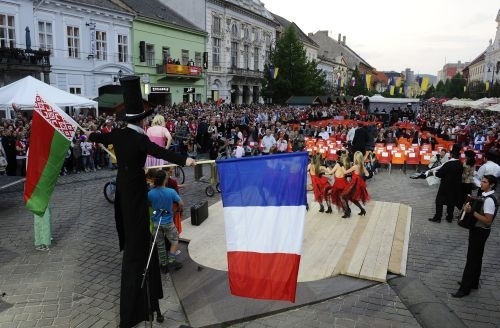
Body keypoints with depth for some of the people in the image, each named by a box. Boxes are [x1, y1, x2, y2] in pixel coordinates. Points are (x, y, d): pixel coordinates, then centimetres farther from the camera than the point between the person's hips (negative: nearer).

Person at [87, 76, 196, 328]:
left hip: (122, 186, 8)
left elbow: (101, 138, 23)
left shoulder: (117, 134, 1)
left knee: (130, 232, 28)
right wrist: (184, 160, -51)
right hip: (135, 189, -8)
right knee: (137, 238, -5)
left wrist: (90, 136, 46)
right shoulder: (140, 139, -21)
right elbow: (161, 152, -38)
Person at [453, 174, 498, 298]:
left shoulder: (489, 200, -24)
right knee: (476, 257, 19)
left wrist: (472, 211, -31)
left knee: (472, 259, -2)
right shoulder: (485, 196, 5)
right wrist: (470, 206, 3)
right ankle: (473, 282, 33)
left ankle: (465, 288, 6)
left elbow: (488, 220, -29)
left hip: (480, 232, -10)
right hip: (478, 230, 10)